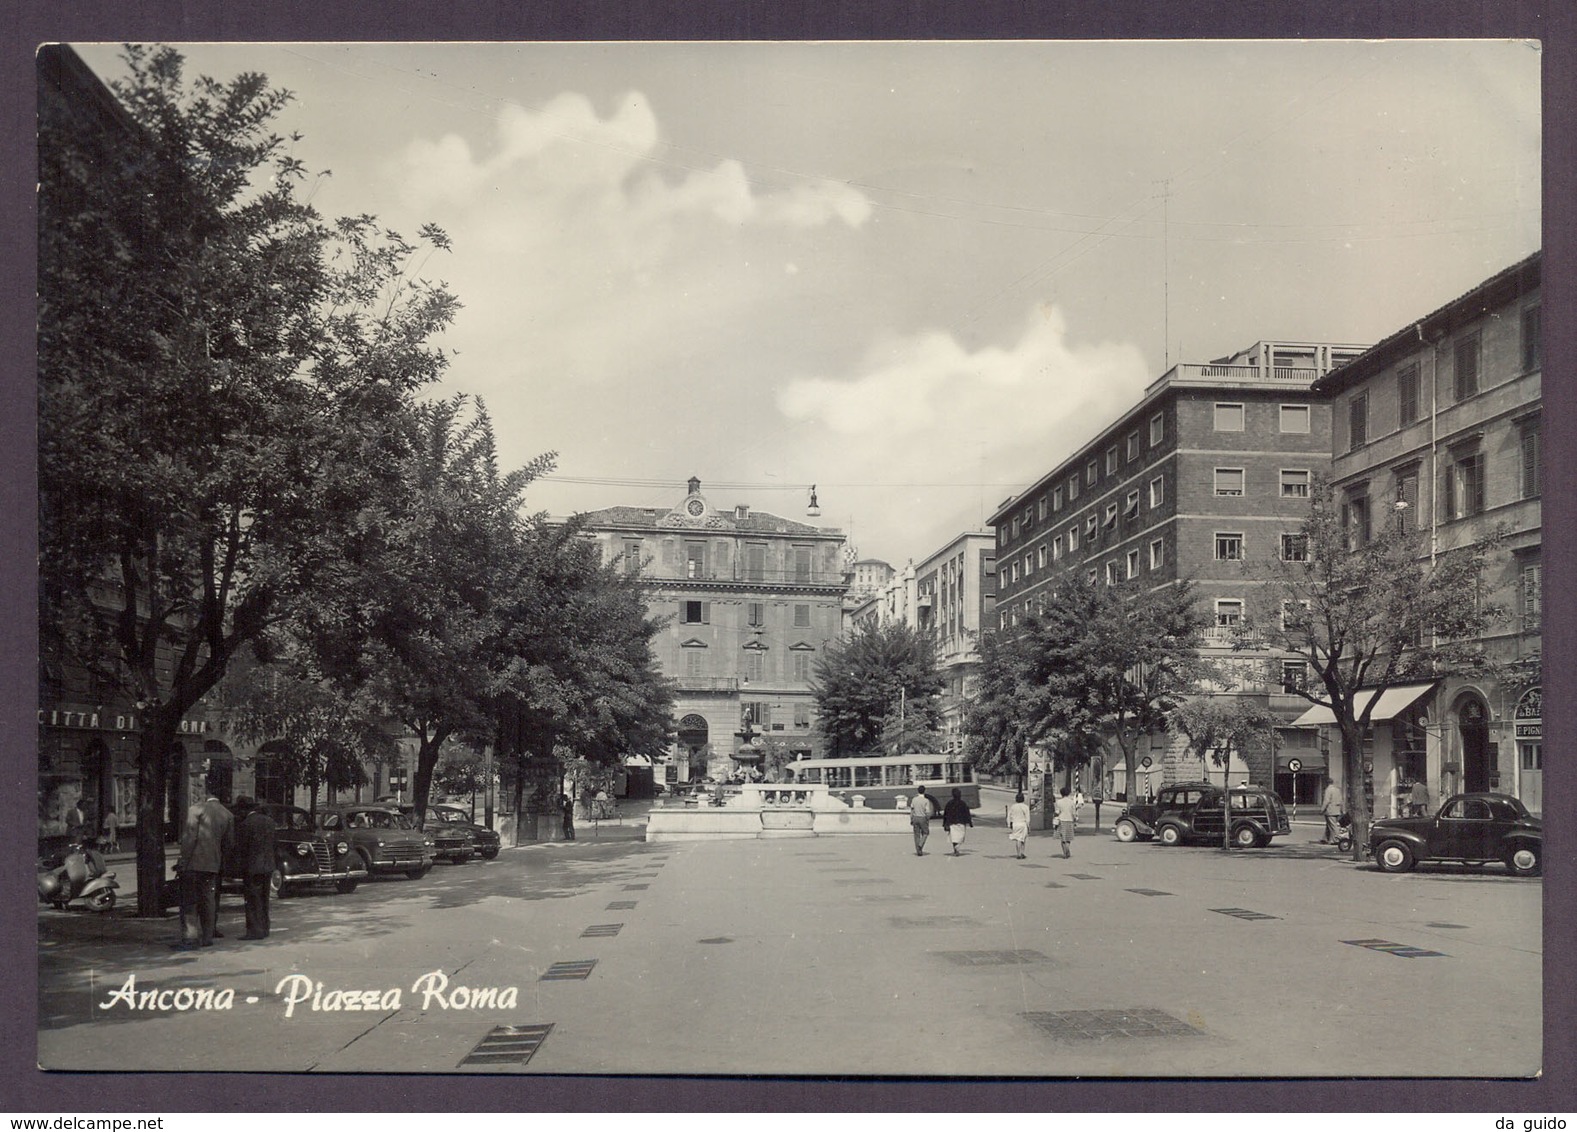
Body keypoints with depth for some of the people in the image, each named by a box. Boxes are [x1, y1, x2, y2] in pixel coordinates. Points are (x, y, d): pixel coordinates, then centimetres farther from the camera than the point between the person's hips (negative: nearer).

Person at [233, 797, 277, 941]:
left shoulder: (245, 824, -15)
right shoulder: (269, 821, 7)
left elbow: (239, 848, -10)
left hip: (252, 867, -7)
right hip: (268, 865, 7)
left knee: (253, 900, -1)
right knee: (263, 899, 16)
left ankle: (255, 930, -2)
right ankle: (264, 928, 20)